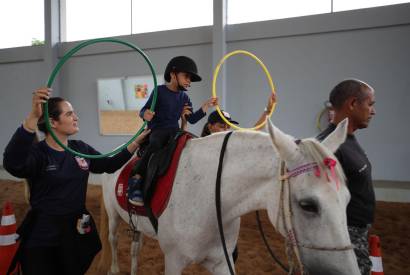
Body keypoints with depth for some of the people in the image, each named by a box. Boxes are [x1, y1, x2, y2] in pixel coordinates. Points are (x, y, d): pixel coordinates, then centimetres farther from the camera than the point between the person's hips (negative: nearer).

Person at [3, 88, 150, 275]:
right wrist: (33, 117, -49)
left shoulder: (81, 149, 3)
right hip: (43, 237, -5)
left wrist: (137, 142, 8)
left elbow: (109, 165, 15)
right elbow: (12, 164, -39)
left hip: (78, 233, 6)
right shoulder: (36, 153, -16)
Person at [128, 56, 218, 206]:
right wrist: (145, 114, -28)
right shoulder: (160, 91, -2)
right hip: (157, 130, -6)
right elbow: (143, 111, -4)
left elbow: (192, 119, 12)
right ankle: (135, 180, -33)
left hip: (174, 130, 6)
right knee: (155, 144, -38)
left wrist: (206, 105, 3)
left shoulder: (184, 97, 14)